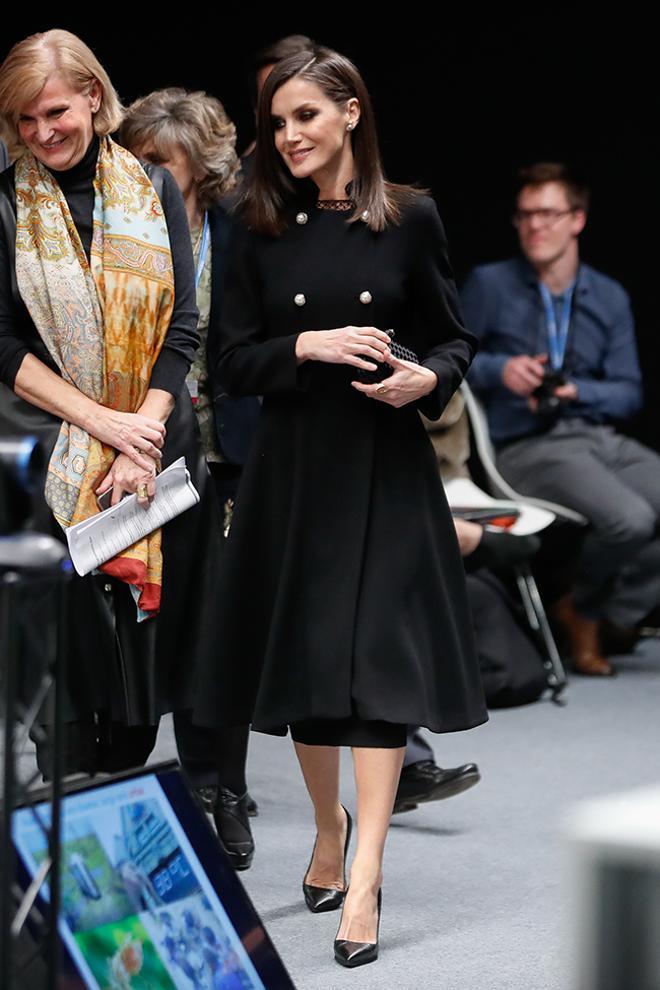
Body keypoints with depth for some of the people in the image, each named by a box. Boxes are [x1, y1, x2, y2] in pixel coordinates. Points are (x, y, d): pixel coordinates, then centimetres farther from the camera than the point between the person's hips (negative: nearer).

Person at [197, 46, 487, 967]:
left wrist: (427, 378, -16)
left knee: (379, 657, -9)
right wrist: (310, 347, -16)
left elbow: (456, 338, 5)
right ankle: (329, 826, 33)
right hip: (294, 466, 2)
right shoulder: (262, 228, 3)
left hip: (386, 468, -2)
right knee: (304, 654, 9)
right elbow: (235, 361, 2)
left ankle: (364, 877, -11)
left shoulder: (410, 218, -1)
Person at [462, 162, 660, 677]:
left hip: (601, 436, 5)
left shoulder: (609, 298, 13)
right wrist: (499, 368, -12)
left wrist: (576, 392, -9)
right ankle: (582, 605, 2)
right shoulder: (490, 285, 3)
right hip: (526, 447, -5)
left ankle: (613, 617, 2)